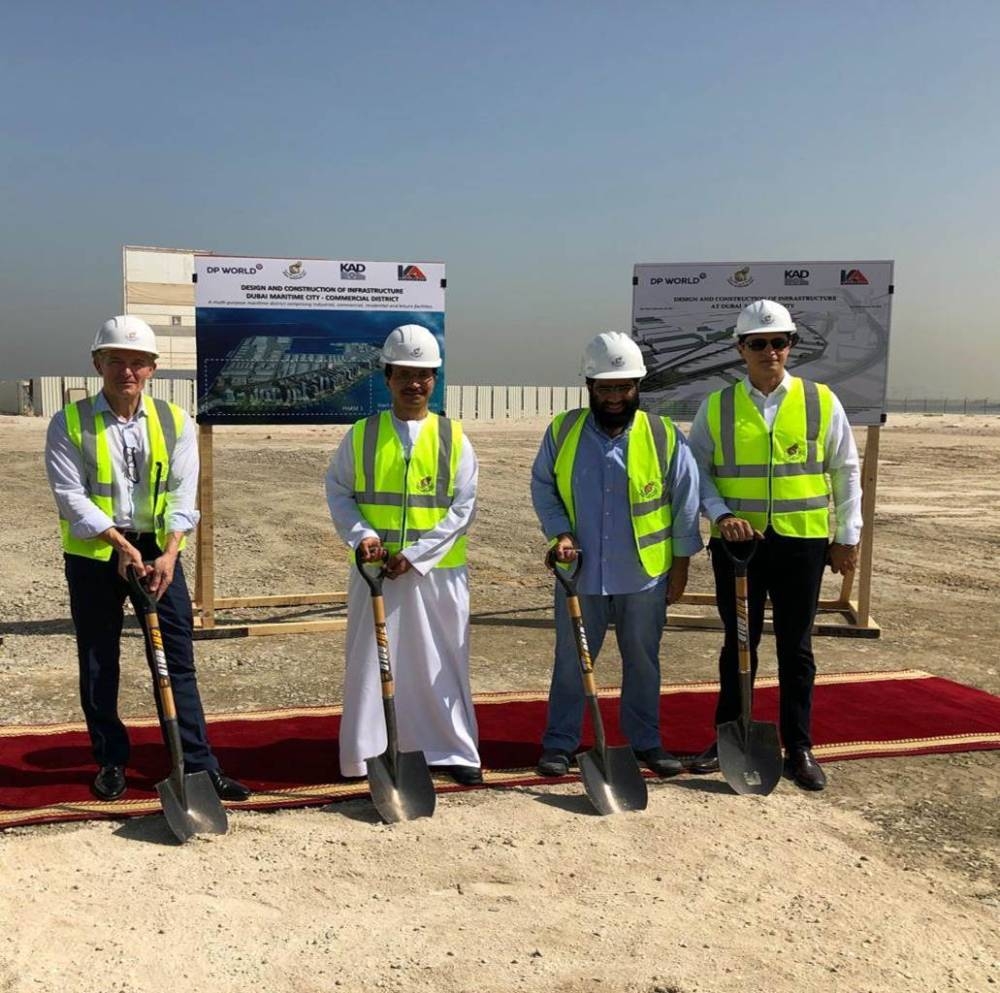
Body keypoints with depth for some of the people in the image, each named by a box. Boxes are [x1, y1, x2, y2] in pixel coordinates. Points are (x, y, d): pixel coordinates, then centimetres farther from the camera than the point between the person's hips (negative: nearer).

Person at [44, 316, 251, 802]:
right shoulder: (70, 423, -4)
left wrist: (169, 553, -17)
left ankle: (199, 765, 8)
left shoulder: (174, 422, 1)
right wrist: (120, 544, -20)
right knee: (98, 665, 10)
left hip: (158, 551, 1)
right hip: (94, 555, -1)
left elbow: (182, 495, -4)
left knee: (177, 661, 2)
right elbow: (72, 496, -10)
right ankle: (111, 761, 26)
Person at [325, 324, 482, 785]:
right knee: (370, 661, 7)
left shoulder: (453, 438, 1)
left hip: (437, 571, 0)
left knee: (441, 662, 8)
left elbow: (462, 509, -3)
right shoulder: (361, 435, 3)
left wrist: (416, 555, -11)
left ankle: (452, 750, 22)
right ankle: (366, 754, 21)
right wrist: (361, 535, -11)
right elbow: (338, 491, 7)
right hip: (376, 569, 1)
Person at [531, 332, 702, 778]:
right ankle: (559, 743, 23)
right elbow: (542, 486, 6)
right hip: (581, 573, 0)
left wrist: (681, 565, 1)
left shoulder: (664, 435, -6)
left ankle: (645, 741, 30)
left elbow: (685, 502, 0)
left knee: (643, 662, 14)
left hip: (645, 574, 0)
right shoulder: (563, 430, -3)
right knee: (571, 661, 10)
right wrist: (559, 531, -9)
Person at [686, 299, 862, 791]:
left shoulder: (821, 402, 2)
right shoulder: (716, 407, 1)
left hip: (801, 542, 0)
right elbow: (696, 470, 4)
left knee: (795, 648, 8)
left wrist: (847, 536, 5)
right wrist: (721, 514, -12)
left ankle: (798, 749, 20)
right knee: (738, 644, 10)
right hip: (737, 543, 0)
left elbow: (846, 472, 7)